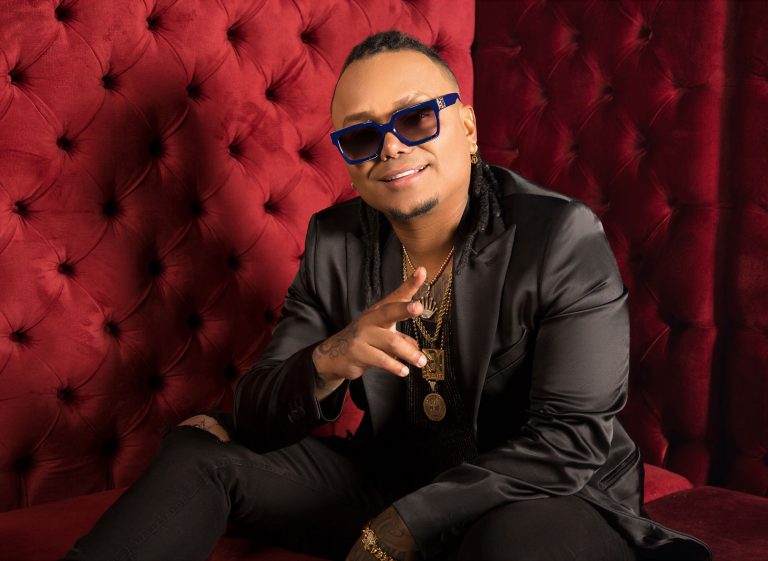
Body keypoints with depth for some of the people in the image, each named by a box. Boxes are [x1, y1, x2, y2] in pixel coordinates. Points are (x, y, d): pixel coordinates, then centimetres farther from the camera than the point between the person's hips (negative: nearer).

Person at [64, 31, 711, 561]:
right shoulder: (335, 240, -2)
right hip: (389, 480, 5)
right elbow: (256, 415, -3)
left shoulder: (563, 235, -16)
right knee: (200, 446, -4)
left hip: (549, 499, -4)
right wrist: (328, 363, -28)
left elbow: (571, 440, -21)